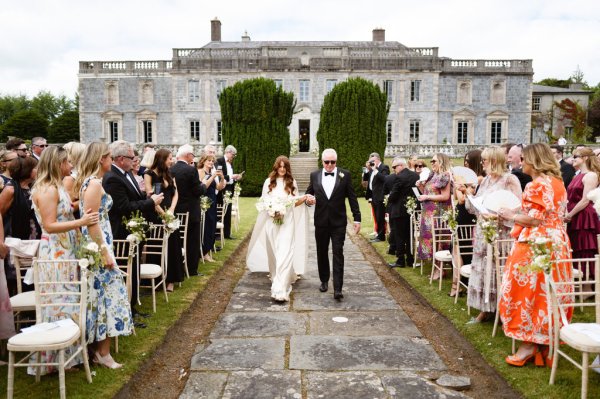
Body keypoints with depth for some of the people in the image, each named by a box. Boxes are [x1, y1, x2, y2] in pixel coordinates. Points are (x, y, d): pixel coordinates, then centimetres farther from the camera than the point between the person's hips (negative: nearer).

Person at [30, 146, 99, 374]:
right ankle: (55, 357, 10)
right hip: (55, 254, -10)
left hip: (65, 252, 10)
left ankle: (67, 353, 26)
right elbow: (49, 225, -22)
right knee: (59, 304, -2)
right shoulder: (47, 189, -16)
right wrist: (80, 222, -28)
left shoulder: (57, 187, 14)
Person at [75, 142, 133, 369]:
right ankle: (103, 352, 5)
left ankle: (101, 346, 24)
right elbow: (92, 222, -22)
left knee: (103, 291, 14)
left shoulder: (91, 181, 12)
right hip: (97, 246, -10)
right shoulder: (94, 183, -18)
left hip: (98, 243, 10)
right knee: (106, 291, -4)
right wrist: (105, 252, -22)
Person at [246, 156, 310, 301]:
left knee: (284, 254, -11)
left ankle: (281, 289, -14)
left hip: (287, 222, -2)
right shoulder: (269, 181, 6)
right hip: (271, 221, 2)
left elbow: (295, 203, 8)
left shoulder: (291, 182, 5)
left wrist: (305, 197, -10)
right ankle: (276, 277, 38)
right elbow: (263, 201, 8)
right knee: (273, 253, 13)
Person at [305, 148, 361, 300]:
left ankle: (337, 289, -7)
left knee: (338, 254, -7)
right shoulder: (314, 175, 4)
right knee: (322, 253, 14)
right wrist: (308, 199, -14)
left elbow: (352, 198, -1)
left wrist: (357, 219, -3)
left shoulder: (345, 175, -2)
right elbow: (308, 194, 11)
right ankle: (324, 281, 32)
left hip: (338, 222, -3)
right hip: (321, 222, 3)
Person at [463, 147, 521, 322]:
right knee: (482, 269, 8)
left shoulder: (510, 179, -8)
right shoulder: (486, 180, 13)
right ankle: (485, 309, 18)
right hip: (484, 232, 7)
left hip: (501, 233, -7)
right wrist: (467, 192, 3)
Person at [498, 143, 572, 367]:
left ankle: (529, 344, 4)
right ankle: (546, 340, 22)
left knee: (528, 291, -1)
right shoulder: (557, 182, 14)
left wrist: (510, 216, -4)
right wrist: (517, 214, 18)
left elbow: (534, 219, -19)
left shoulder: (538, 185, -15)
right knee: (550, 294, 13)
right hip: (557, 242, 9)